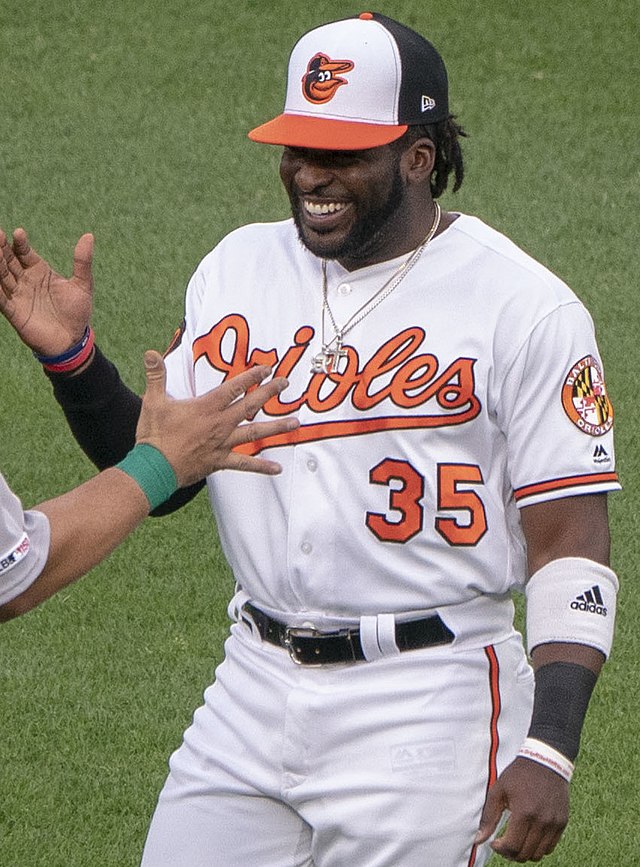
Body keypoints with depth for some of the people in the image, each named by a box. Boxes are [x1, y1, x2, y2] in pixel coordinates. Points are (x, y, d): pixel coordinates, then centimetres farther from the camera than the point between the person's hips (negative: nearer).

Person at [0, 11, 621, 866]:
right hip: (253, 691, 5)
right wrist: (71, 357, -3)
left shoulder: (524, 307, -9)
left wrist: (548, 752, -19)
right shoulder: (238, 268, 8)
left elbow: (571, 544, -10)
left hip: (426, 709, -5)